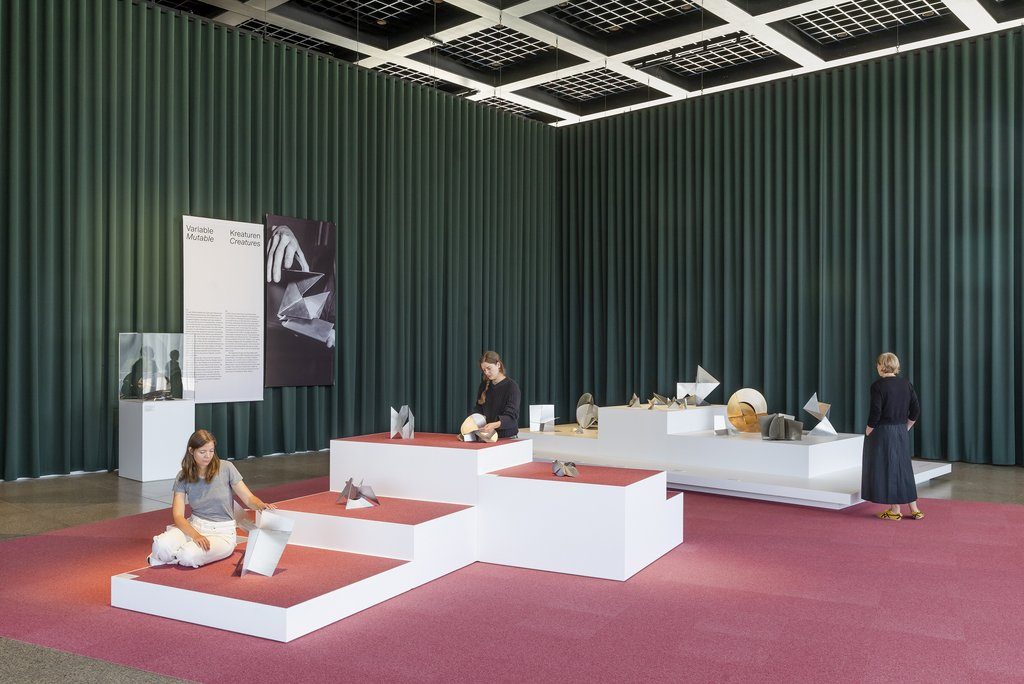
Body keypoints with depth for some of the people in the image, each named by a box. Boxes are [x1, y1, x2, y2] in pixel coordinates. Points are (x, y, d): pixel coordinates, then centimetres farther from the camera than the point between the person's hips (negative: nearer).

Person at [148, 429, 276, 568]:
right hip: (194, 525, 2)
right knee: (161, 545, -29)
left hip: (222, 531, -2)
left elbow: (249, 498, -4)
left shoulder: (226, 468, -6)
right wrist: (196, 535, -27)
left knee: (190, 556, -31)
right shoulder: (183, 477, -1)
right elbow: (178, 515, -8)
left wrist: (262, 506, -28)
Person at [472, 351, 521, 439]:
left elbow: (511, 416, -16)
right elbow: (478, 408, 13)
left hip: (507, 437, -6)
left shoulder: (511, 386, -8)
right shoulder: (484, 385, 10)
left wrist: (495, 424, -33)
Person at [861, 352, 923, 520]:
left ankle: (895, 510, 9)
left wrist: (868, 432, -6)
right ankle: (914, 509, 18)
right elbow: (916, 411, 6)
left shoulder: (878, 385, -14)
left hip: (882, 432, -6)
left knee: (886, 468, 3)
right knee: (903, 467, 15)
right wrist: (905, 428, 15)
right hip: (902, 432, 6)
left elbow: (875, 412, -17)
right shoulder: (906, 384, 5)